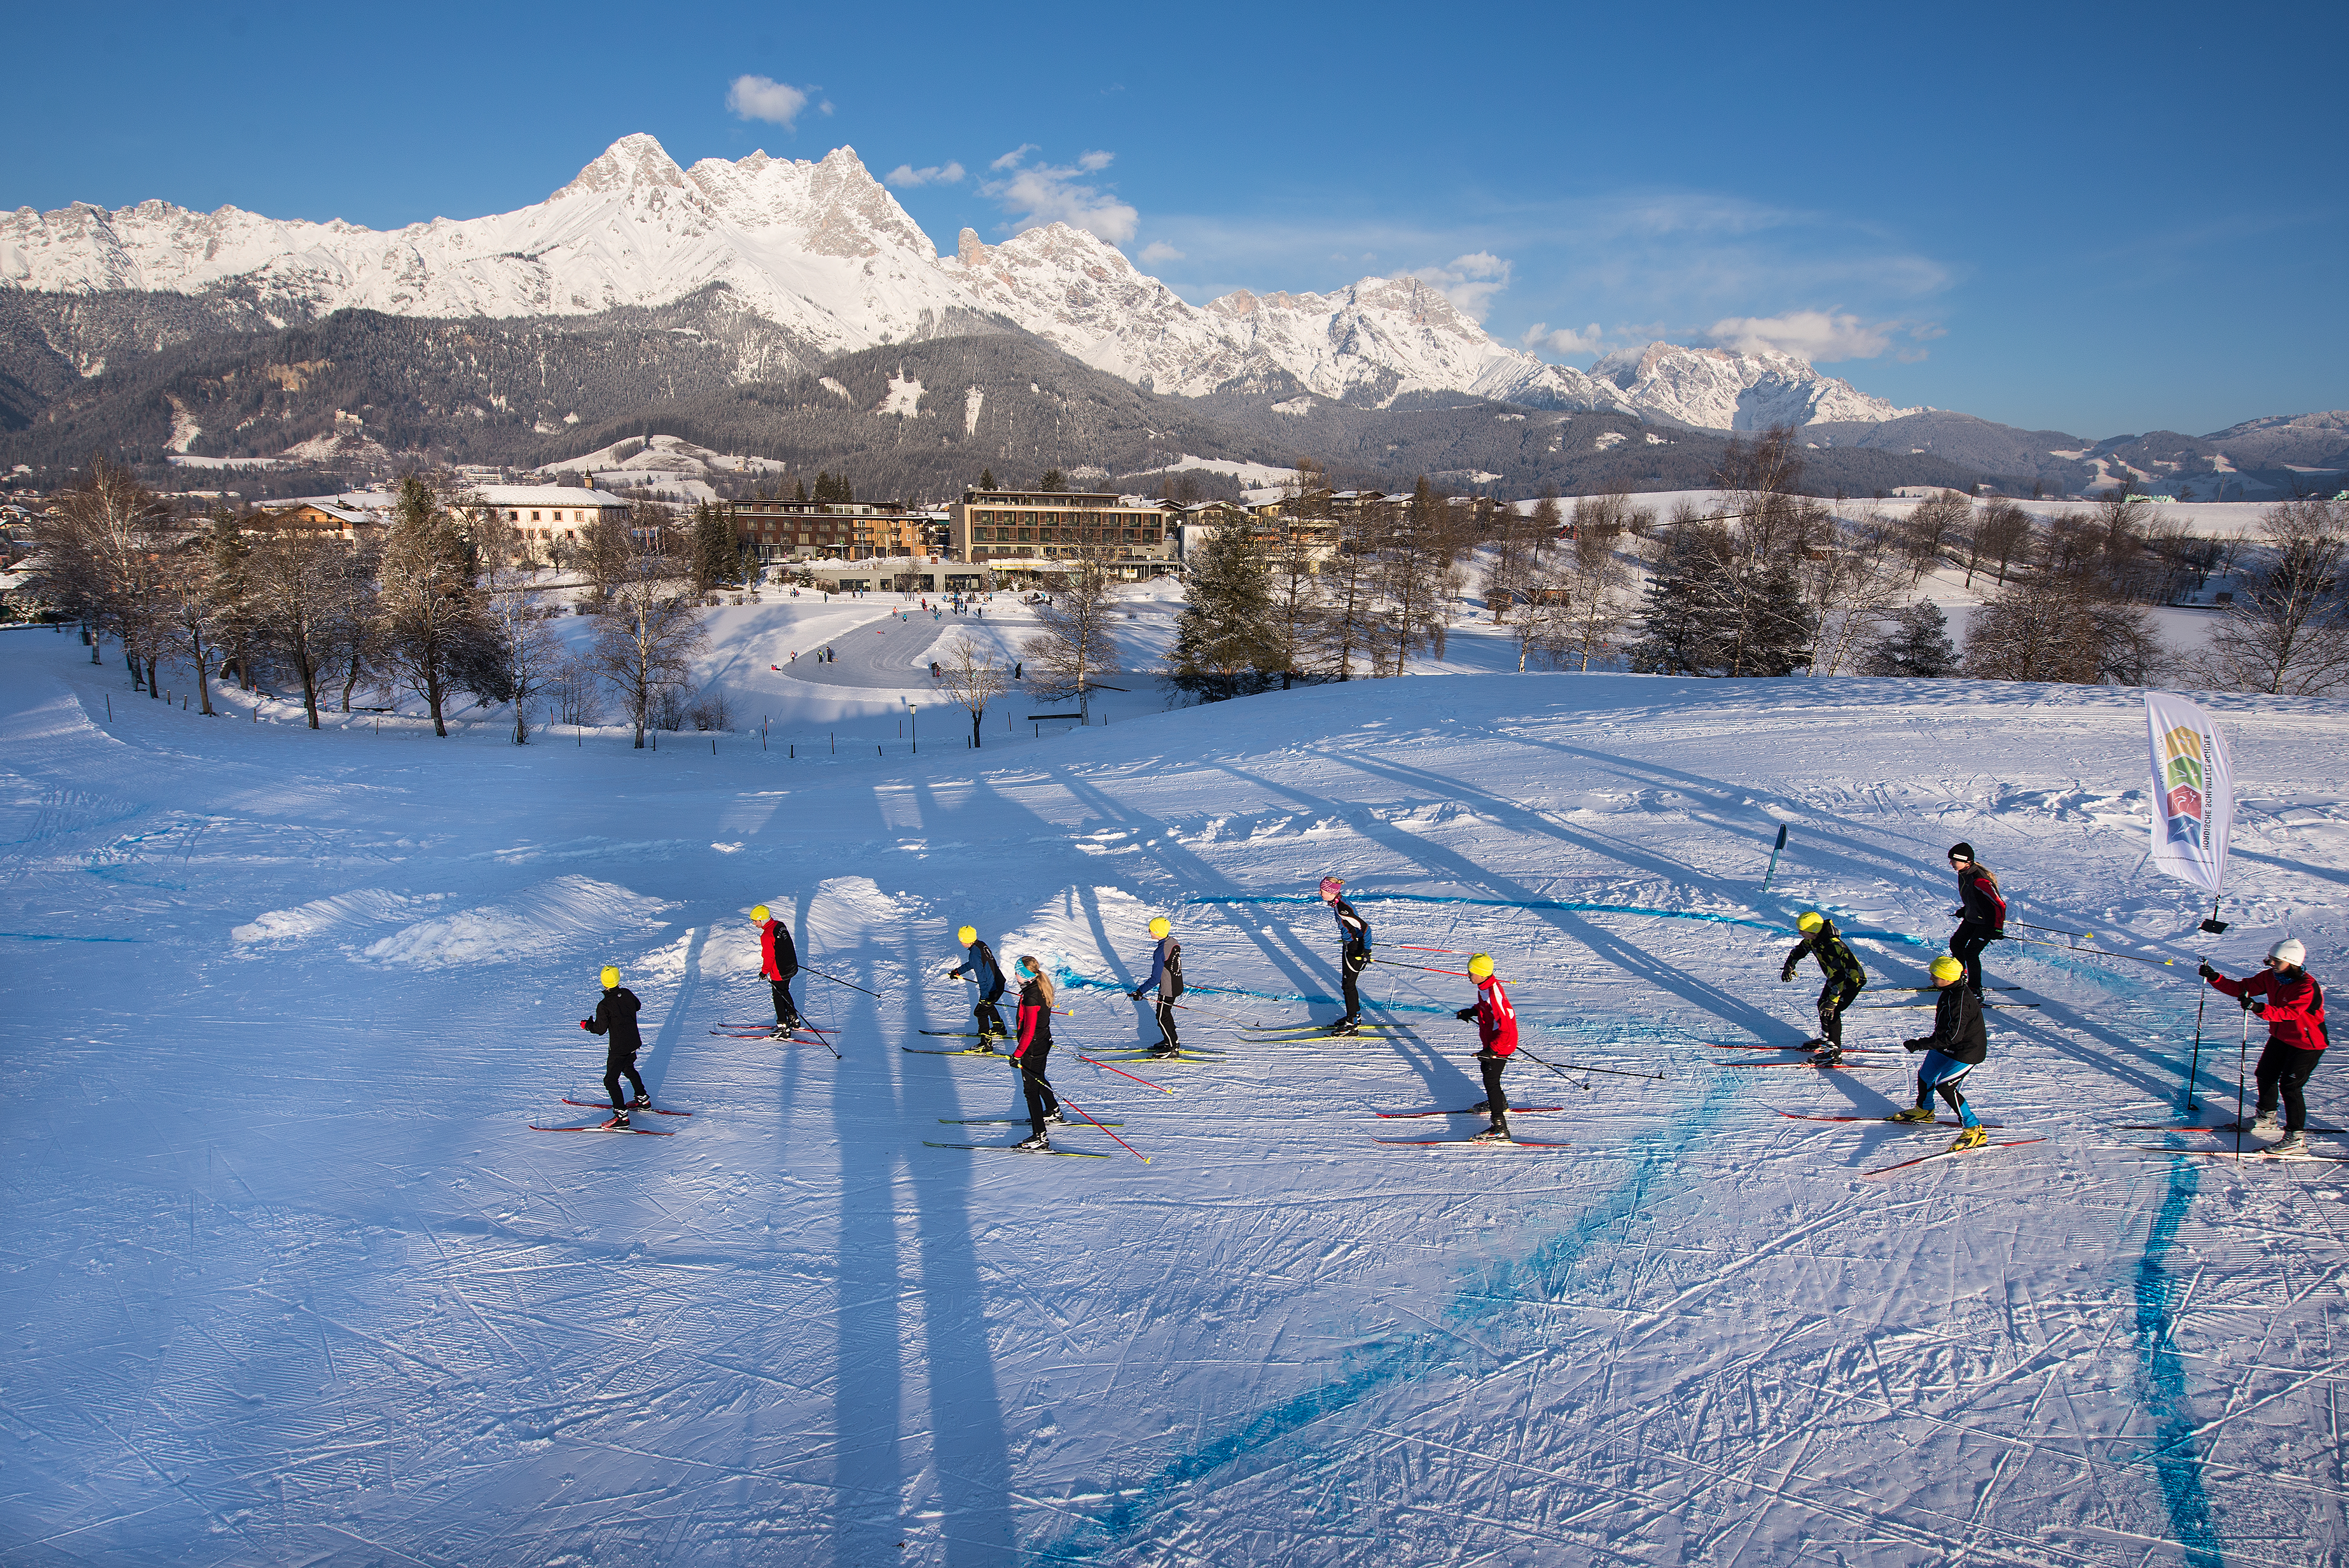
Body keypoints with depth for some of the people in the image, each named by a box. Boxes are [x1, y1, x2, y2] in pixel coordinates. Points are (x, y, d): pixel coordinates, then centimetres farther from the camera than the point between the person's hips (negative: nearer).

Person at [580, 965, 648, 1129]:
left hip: (619, 1048, -7)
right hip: (635, 1042, 7)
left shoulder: (604, 1006, -21)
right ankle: (643, 1100, 41)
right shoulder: (627, 993, -3)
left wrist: (586, 1024, 3)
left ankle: (622, 1117, -3)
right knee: (629, 1069, 31)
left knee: (611, 1080, 0)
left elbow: (600, 1030, -15)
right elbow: (637, 1006, 17)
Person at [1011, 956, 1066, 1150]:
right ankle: (1054, 1113, 50)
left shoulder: (1031, 998, -30)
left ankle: (1039, 1137, 5)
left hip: (1033, 1048, -9)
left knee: (1031, 1089, 0)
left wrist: (1017, 1054, -21)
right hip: (1044, 1041, 9)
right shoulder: (1041, 986, -2)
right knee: (1039, 1079, 30)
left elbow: (1029, 1032, -28)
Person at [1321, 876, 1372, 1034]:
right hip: (1349, 945, 10)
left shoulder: (1342, 909, -28)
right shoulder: (1339, 901, 2)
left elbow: (1365, 927, -30)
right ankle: (1355, 1017, 31)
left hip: (1355, 949, -10)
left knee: (1348, 985, 0)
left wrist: (1366, 951, -30)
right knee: (1347, 983, 18)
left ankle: (1353, 1022, 9)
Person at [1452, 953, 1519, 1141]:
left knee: (1490, 1080, -8)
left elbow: (1506, 1031, -33)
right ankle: (1499, 1103, 54)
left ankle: (1500, 1128, -5)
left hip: (1501, 1044, -10)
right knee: (1486, 1069, 28)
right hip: (1491, 1042, 10)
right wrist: (1472, 1012, 14)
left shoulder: (1494, 995, -34)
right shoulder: (1486, 986, -5)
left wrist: (1491, 1050, -34)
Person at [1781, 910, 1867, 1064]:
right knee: (1822, 1005, 16)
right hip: (1837, 976, 10)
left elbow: (1839, 977, -39)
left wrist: (1832, 1001, -42)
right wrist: (1789, 966, -5)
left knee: (1831, 1012, -15)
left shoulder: (1832, 946, -37)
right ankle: (1826, 1039, 35)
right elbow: (1799, 950, 11)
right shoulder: (1813, 939, -9)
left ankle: (1834, 1052, -9)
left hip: (1852, 979, -10)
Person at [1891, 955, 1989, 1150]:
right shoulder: (1950, 992, -2)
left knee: (1945, 1086, -17)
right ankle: (1924, 1111, 46)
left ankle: (1974, 1130, -7)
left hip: (1966, 1052, -10)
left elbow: (1952, 1036, -34)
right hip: (1946, 1047, 10)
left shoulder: (1960, 1001, -32)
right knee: (1925, 1076, 19)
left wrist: (1920, 1044, -32)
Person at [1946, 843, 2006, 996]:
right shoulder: (1964, 874, -4)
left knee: (1971, 953, -8)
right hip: (1971, 918, 10)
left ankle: (1975, 989, 6)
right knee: (1956, 944, 15)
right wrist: (1964, 910, 23)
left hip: (1987, 923, -10)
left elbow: (2000, 905, -28)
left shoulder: (1979, 881, -33)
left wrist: (1998, 929, -26)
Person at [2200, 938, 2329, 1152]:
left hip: (2307, 1043, -8)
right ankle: (2267, 1118, 40)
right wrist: (2215, 978, -20)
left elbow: (2289, 1013, -40)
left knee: (2289, 1086, -7)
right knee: (2265, 1074, 17)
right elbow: (2242, 988, -6)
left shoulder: (2307, 987, -29)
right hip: (2280, 1037, 8)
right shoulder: (2271, 976, -7)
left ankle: (2296, 1138, 4)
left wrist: (2259, 1008, -55)